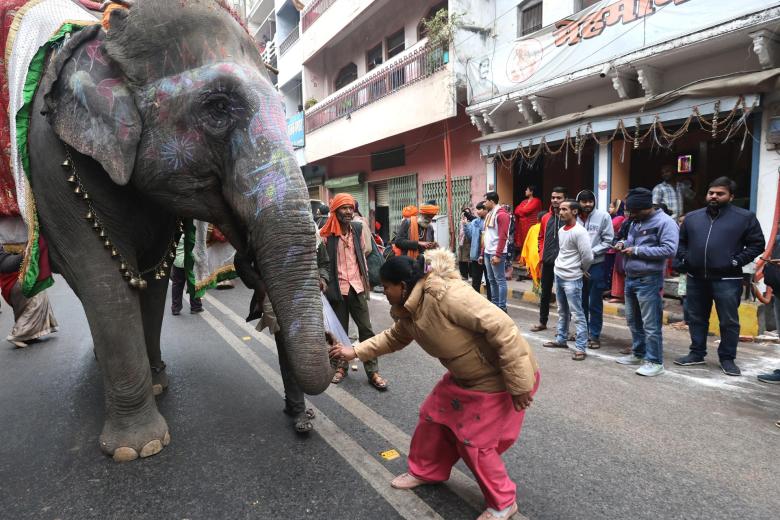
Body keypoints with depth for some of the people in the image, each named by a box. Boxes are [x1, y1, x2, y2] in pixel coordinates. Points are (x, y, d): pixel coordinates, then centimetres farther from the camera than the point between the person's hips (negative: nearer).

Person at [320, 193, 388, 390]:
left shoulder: (357, 228, 4)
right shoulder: (326, 233, -8)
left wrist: (366, 278, 13)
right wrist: (324, 282, -11)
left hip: (357, 286, 3)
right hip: (337, 288, -3)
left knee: (366, 329, 3)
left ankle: (373, 371, 11)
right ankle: (341, 366, 28)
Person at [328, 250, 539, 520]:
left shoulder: (445, 294, -32)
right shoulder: (410, 312, -2)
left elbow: (501, 328, -33)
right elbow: (393, 338, 20)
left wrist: (519, 384, -27)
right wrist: (354, 351, 14)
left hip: (500, 378, -8)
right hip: (466, 376, 9)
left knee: (475, 442, 0)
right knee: (434, 416, 15)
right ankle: (425, 471, 39)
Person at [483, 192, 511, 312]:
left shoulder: (501, 214, -12)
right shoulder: (489, 214, 16)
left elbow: (503, 236, -18)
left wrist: (497, 255, -22)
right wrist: (483, 252, 16)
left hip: (496, 254, -9)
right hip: (488, 253, 9)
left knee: (500, 280, -4)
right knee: (491, 280, 13)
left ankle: (502, 307, 1)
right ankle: (494, 304, 22)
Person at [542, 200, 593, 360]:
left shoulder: (579, 232, -17)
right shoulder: (561, 230, 10)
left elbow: (588, 256, -18)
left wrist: (583, 270, -3)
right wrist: (560, 265, 12)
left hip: (572, 279, -9)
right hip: (558, 275, 9)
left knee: (577, 314, -4)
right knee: (562, 311, 19)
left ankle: (581, 347, 0)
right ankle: (561, 339, 30)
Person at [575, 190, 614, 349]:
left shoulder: (603, 216, -6)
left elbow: (608, 241, -4)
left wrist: (592, 252, -14)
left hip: (596, 265, -2)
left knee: (595, 303, 4)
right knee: (581, 301, 15)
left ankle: (595, 335, 15)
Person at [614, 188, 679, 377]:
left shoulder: (664, 222, -12)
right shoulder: (636, 221, 14)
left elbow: (669, 249, -21)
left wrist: (637, 250, -20)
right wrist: (623, 244, 3)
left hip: (648, 280, -9)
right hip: (630, 278, 9)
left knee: (650, 324, -3)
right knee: (633, 319, 18)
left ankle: (655, 362, 7)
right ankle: (639, 353, 32)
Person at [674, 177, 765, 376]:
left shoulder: (745, 217, -1)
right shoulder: (692, 217, 9)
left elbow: (757, 244, 0)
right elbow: (681, 241, 19)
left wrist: (737, 261, -12)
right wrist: (683, 259, 3)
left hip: (727, 280, -3)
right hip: (696, 278, 4)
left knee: (729, 321, 5)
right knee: (696, 318, 13)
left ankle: (727, 359, 19)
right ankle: (696, 354, 26)